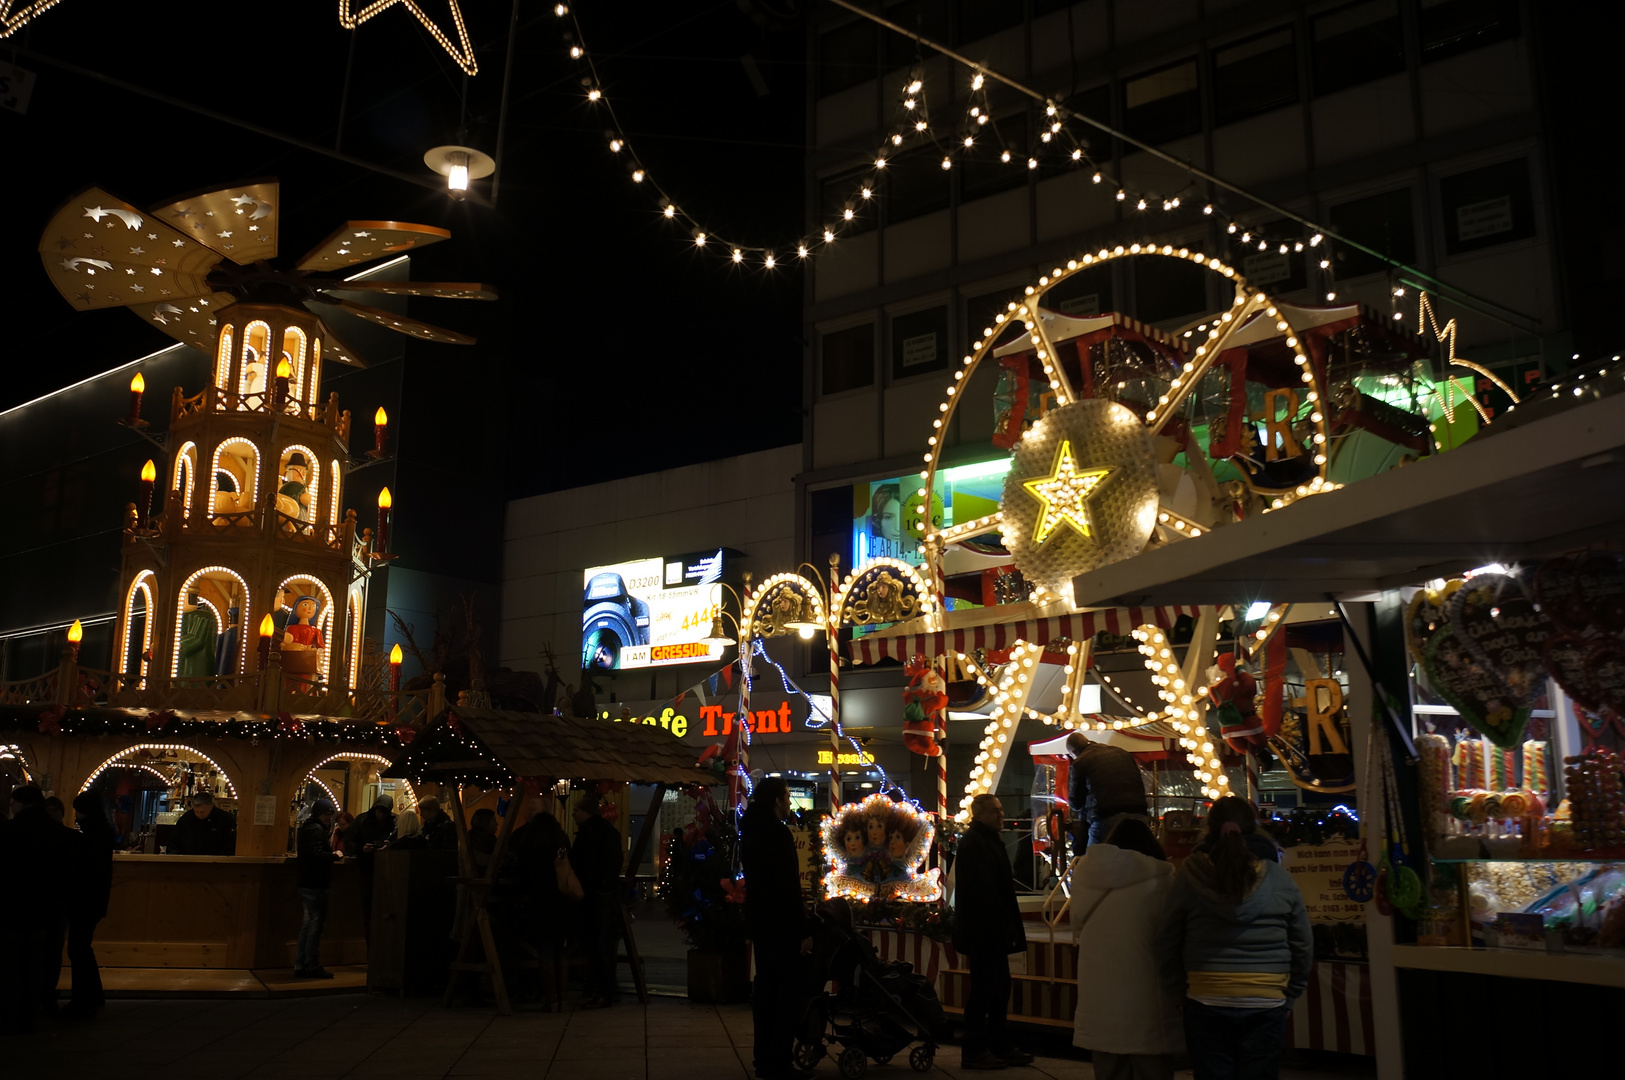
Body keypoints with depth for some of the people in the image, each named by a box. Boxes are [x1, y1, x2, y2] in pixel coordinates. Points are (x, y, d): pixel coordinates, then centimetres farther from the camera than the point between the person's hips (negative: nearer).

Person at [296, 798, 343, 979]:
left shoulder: (308, 827, 18)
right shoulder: (316, 829, -14)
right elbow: (316, 854, -25)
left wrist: (331, 854, 9)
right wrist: (335, 856, -12)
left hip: (307, 883, 11)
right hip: (316, 884, -11)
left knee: (308, 923, 15)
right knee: (315, 924, -6)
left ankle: (300, 965, 18)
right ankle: (312, 966, -2)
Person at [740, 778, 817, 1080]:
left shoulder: (751, 832, 12)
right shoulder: (778, 833, -17)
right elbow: (789, 887, -21)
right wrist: (804, 930, -19)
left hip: (759, 923, 9)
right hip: (781, 926, -9)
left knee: (765, 990, 12)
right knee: (792, 992, -5)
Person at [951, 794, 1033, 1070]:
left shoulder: (990, 840, 18)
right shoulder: (973, 842, -15)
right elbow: (980, 890, -22)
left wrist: (1008, 928, 17)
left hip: (994, 932, 10)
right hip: (983, 932, -10)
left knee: (999, 988, 14)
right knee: (983, 990, -5)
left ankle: (1000, 1046, 22)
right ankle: (974, 1052, 2)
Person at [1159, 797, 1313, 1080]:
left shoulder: (1190, 875, -4)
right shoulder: (1279, 878, -1)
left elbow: (1169, 944, 0)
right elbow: (1303, 948, 6)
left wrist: (1178, 994, 13)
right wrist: (1289, 998, 17)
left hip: (1206, 1005, -1)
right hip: (1267, 1007, 1)